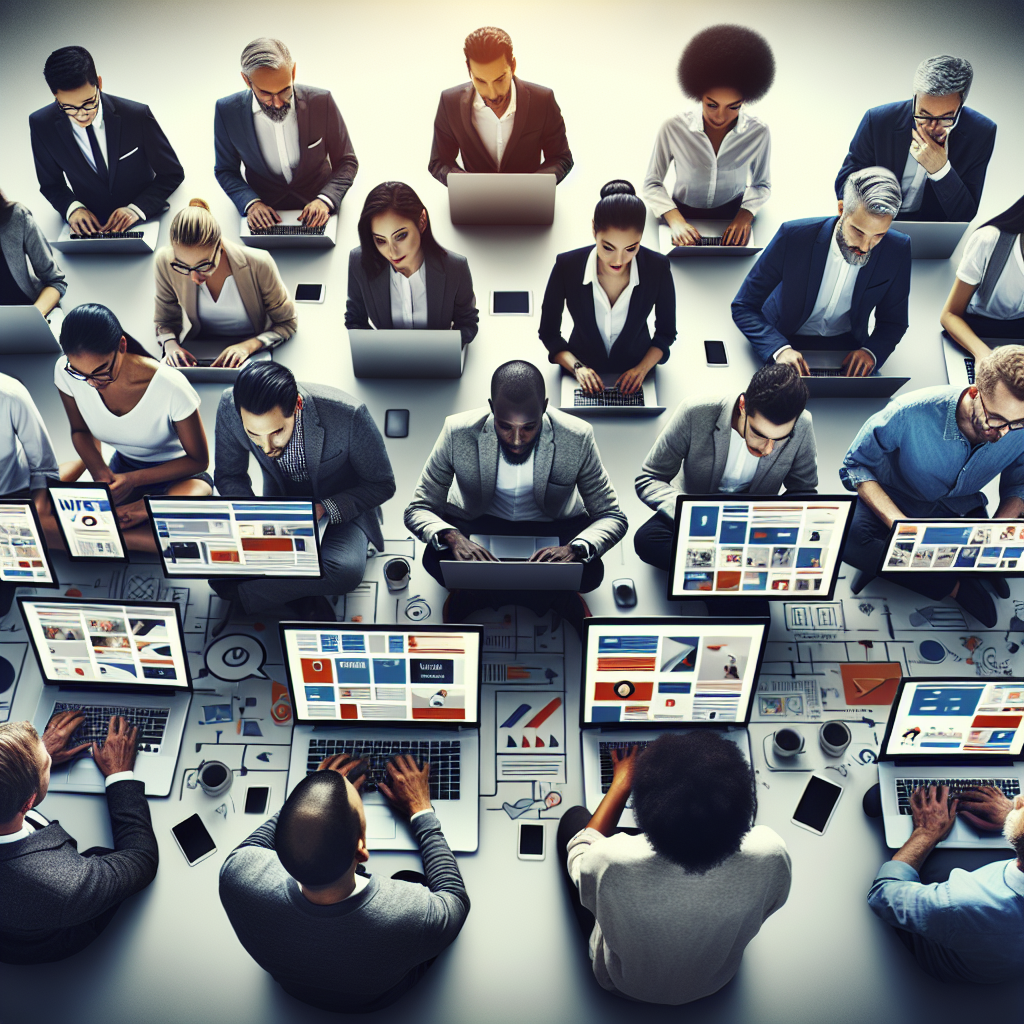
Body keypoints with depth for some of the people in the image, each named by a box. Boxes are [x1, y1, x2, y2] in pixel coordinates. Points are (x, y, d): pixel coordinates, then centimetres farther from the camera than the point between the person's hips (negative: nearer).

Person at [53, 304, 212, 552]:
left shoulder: (170, 387, -27)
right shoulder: (65, 372, -16)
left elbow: (199, 460, -14)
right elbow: (80, 431, 5)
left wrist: (133, 480, -25)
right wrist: (99, 472, -16)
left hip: (176, 473, -3)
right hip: (121, 469, 4)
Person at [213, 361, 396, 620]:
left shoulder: (348, 415, -32)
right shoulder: (230, 407, -22)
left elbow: (382, 484, -15)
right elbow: (228, 476, -3)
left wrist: (324, 509, -29)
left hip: (341, 509, -2)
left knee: (345, 571, -35)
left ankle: (245, 593, -17)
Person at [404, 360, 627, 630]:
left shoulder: (577, 438, -24)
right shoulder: (458, 433, -24)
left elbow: (613, 517, -15)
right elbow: (417, 509, -16)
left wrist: (576, 548, -39)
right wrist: (452, 537, -41)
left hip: (552, 527, 0)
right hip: (477, 525, 0)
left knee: (589, 572, -31)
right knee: (436, 558, -31)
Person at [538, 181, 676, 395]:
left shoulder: (658, 268, -16)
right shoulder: (566, 266, -16)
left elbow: (666, 332, 1)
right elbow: (548, 333, -1)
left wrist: (642, 369, -13)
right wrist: (577, 367, -15)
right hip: (583, 376, -4)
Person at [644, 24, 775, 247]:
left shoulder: (758, 133, -7)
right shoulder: (673, 128, -12)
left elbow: (761, 185, 8)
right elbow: (652, 184, -3)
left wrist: (745, 215, -13)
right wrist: (675, 221, -20)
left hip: (734, 221, 1)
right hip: (683, 217, -1)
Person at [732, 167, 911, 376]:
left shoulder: (897, 251, -12)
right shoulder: (793, 236, -20)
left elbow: (894, 322, 3)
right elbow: (743, 307, -15)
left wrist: (871, 352, -20)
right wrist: (780, 349, -32)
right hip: (783, 341, -1)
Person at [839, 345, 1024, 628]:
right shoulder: (909, 414, -30)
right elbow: (854, 465, -18)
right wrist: (898, 522, -33)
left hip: (960, 510, 2)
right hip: (894, 504, -2)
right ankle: (953, 587, -24)